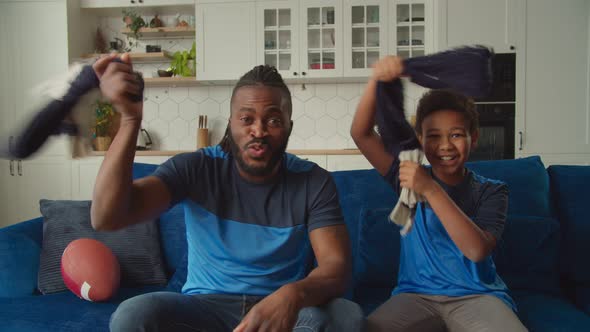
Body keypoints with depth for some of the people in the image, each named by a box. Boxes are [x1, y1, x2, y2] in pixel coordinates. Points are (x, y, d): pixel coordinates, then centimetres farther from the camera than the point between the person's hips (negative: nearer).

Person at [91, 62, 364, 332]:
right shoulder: (194, 169, -8)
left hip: (283, 308, 0)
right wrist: (130, 118, -30)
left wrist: (294, 295, -40)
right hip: (205, 307, 0)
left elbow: (337, 266, -15)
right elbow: (106, 218, -19)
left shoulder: (314, 182, -6)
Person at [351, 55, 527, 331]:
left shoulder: (491, 191, 2)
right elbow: (361, 133, -5)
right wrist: (376, 80, -22)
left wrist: (430, 189, -23)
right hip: (416, 294, 1)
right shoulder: (411, 174, 6)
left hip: (476, 294, 0)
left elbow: (477, 250, -16)